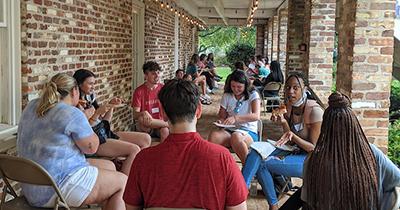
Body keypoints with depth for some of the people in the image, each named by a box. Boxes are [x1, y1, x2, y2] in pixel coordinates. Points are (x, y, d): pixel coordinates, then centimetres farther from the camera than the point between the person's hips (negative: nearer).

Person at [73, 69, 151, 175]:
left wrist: (111, 106, 5)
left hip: (105, 133, 9)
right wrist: (98, 113, -21)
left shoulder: (90, 98, 14)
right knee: (134, 150, -25)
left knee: (146, 139, 1)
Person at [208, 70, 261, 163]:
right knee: (213, 135, -32)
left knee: (236, 136, -39)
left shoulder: (253, 95, 1)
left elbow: (256, 116, -15)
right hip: (229, 131, 3)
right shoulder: (227, 96, 12)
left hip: (249, 132, -3)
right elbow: (221, 116, 16)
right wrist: (221, 121, -10)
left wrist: (235, 118, -29)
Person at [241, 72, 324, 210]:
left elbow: (313, 148, -15)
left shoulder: (314, 110, -18)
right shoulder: (290, 106, 4)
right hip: (294, 151, 7)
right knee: (256, 152, -18)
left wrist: (292, 136, -31)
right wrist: (283, 123, -12)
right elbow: (291, 141, 7)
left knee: (262, 164, -23)